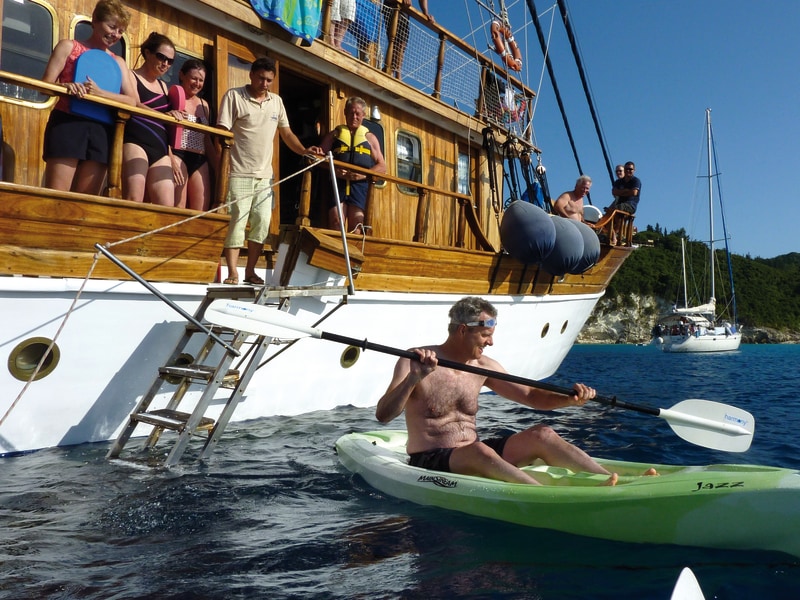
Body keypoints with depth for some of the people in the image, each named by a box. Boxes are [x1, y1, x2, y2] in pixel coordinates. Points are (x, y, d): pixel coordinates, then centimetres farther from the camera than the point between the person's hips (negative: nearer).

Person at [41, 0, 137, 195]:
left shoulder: (118, 62, 18)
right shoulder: (68, 46, 9)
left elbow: (132, 101, 4)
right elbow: (45, 84, 0)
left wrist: (99, 93, -13)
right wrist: (66, 87, -23)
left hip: (101, 131, 4)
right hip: (67, 124, -3)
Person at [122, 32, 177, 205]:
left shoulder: (163, 86, 26)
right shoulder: (130, 76, 7)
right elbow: (135, 105, -13)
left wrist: (171, 159, 22)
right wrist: (166, 116, -30)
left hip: (160, 149, 7)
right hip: (135, 142, -6)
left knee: (166, 207, -6)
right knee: (134, 201, -22)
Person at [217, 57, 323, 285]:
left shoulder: (276, 101, 14)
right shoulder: (234, 96, -2)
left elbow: (286, 133, 18)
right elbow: (222, 133, -7)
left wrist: (304, 150, 0)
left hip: (264, 174, 5)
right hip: (239, 173, -5)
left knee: (262, 223, 3)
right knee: (237, 222, -6)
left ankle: (250, 272, 14)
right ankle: (232, 273, -1)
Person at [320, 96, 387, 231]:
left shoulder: (370, 137, 18)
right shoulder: (335, 134, 19)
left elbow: (382, 166, 12)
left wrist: (364, 175, -8)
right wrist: (333, 170, -9)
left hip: (360, 185, 0)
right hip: (338, 183, 0)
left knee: (356, 226, -8)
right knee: (336, 222, -14)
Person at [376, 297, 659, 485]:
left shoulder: (482, 366, 5)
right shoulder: (413, 362, -12)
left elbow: (531, 395, 9)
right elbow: (383, 415, -21)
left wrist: (570, 399, -10)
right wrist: (414, 379, -37)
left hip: (475, 457, 6)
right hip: (430, 463, -6)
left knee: (541, 435, -13)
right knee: (478, 452, -37)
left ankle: (611, 481, -20)